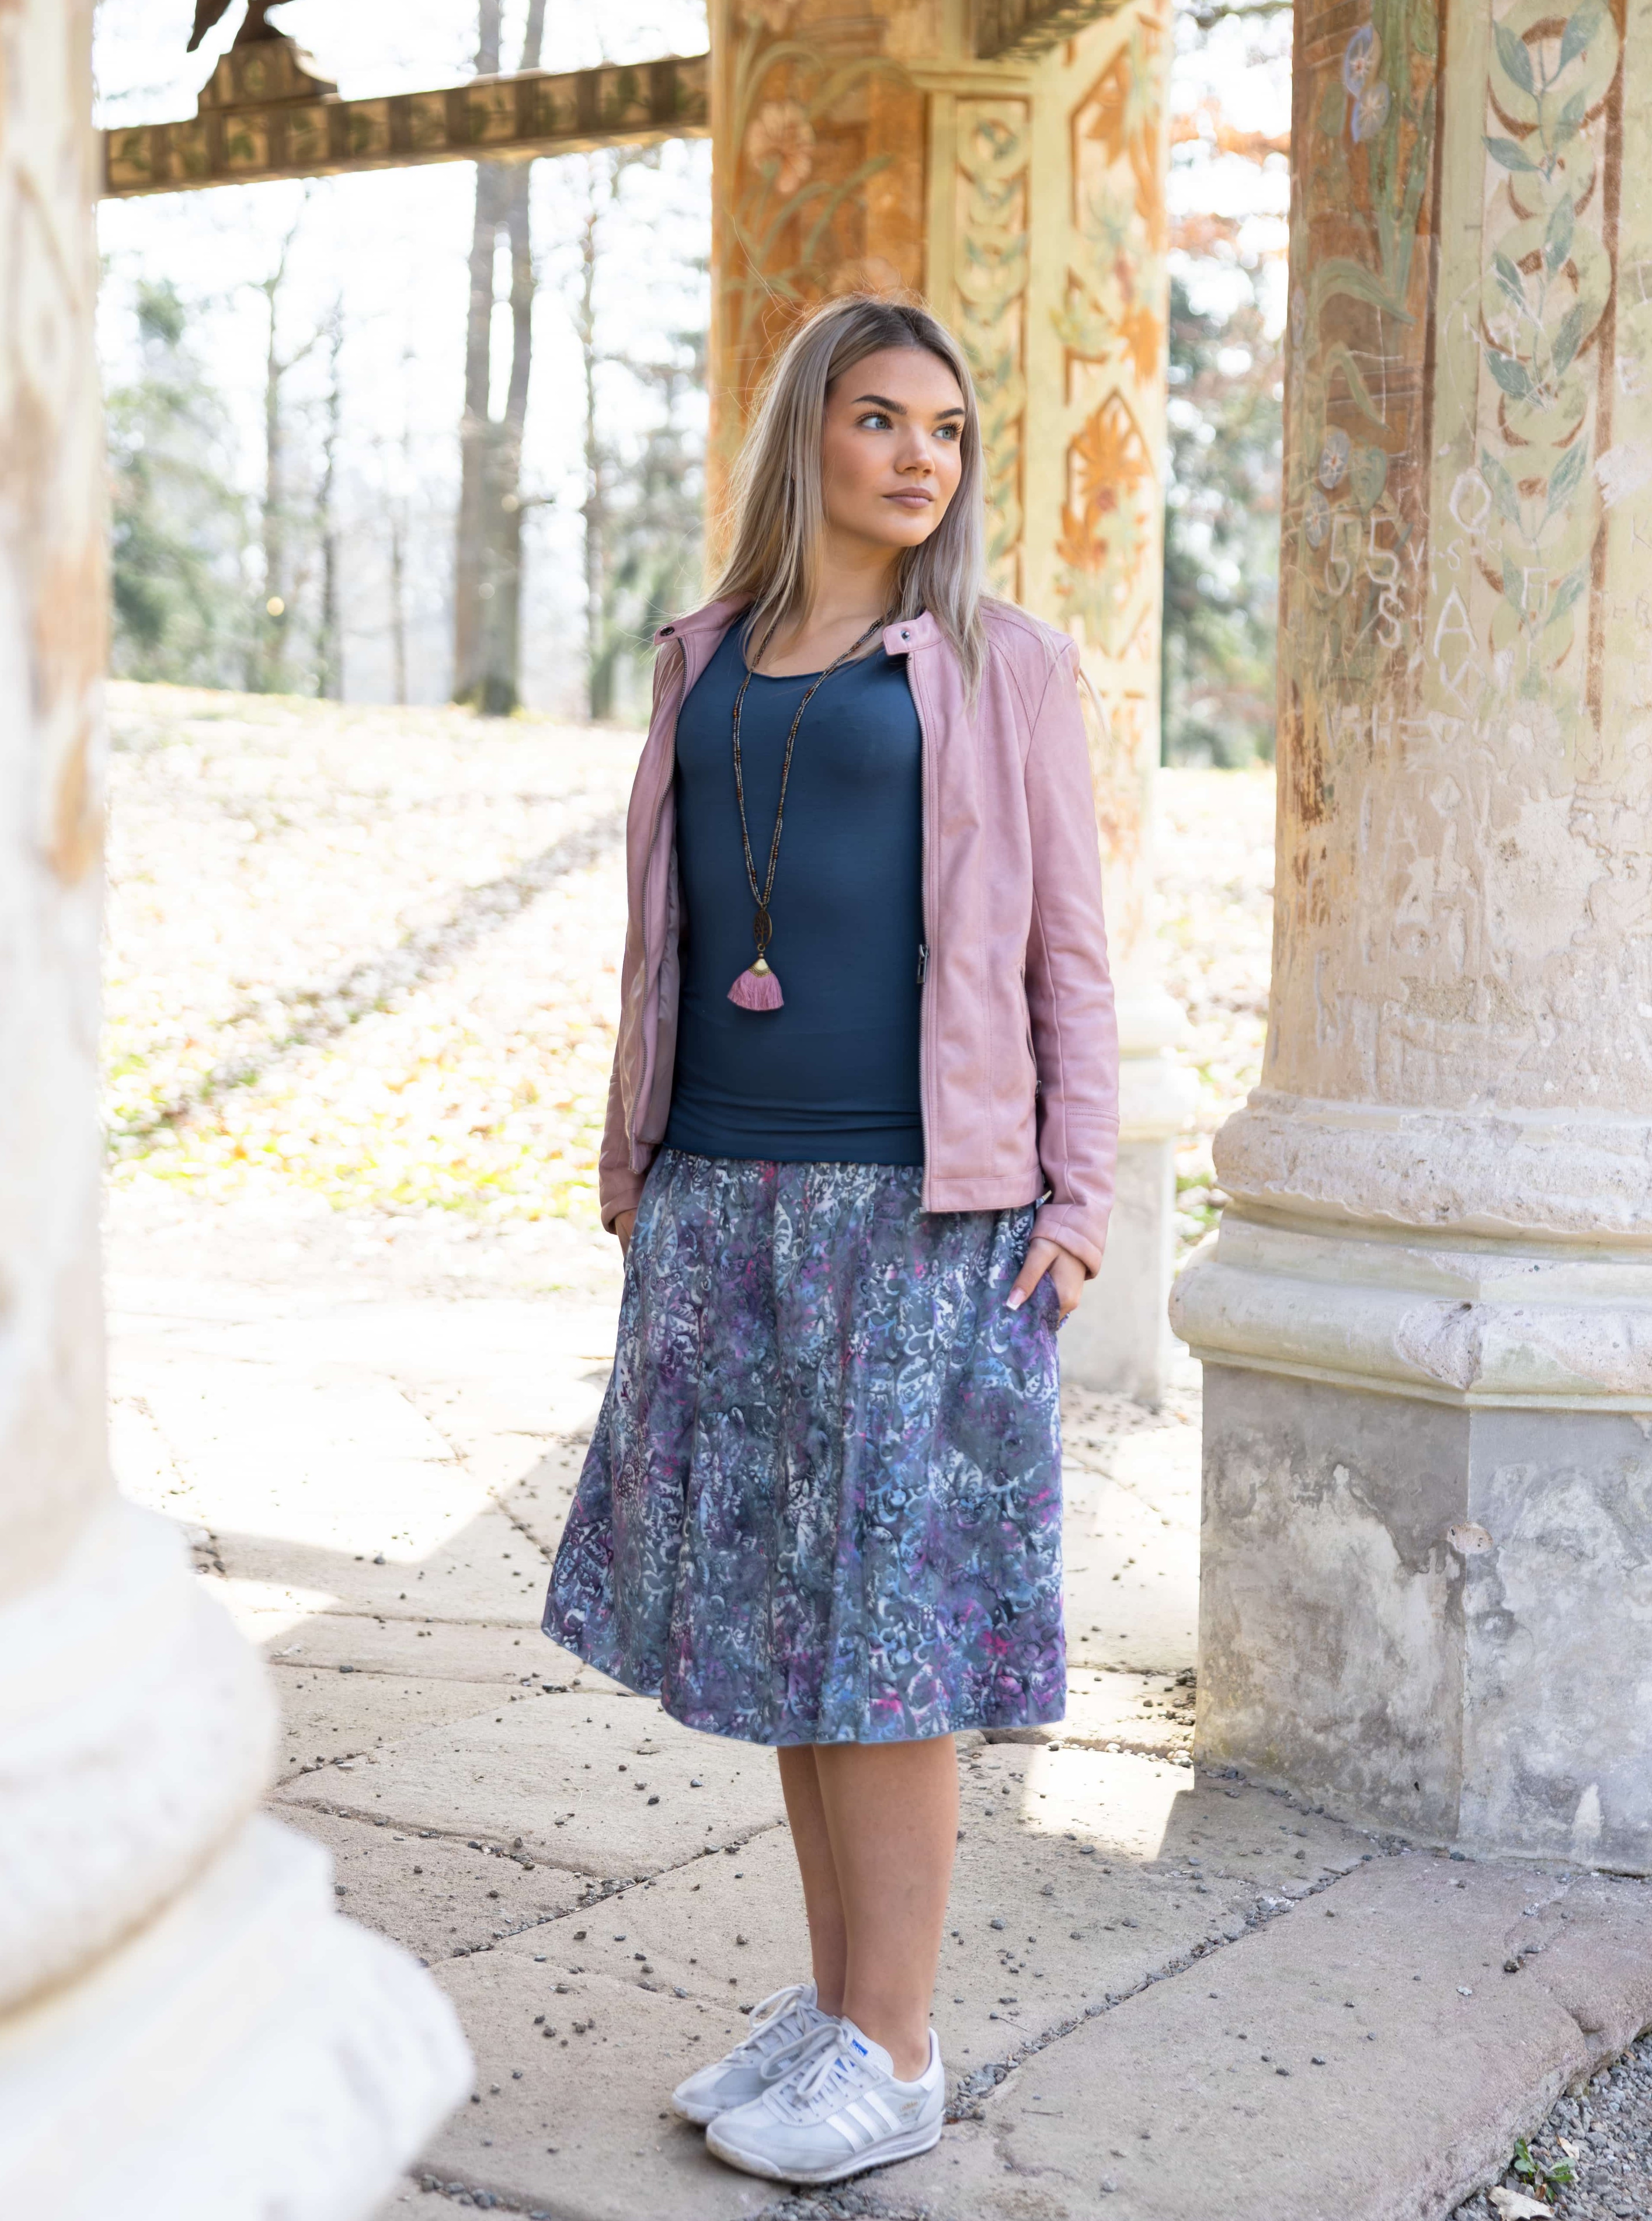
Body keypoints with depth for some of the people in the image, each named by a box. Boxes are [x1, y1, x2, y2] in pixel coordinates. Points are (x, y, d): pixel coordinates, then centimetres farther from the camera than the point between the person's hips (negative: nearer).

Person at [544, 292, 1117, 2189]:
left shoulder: (999, 667, 2)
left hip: (919, 1202, -5)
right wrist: (634, 1163, 12)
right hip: (723, 1198, 5)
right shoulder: (703, 664, 13)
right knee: (769, 1596, 9)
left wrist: (1074, 1198, -6)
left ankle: (893, 2055, 9)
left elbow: (1069, 951, 1)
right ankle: (831, 1998, 23)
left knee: (887, 1609, -2)